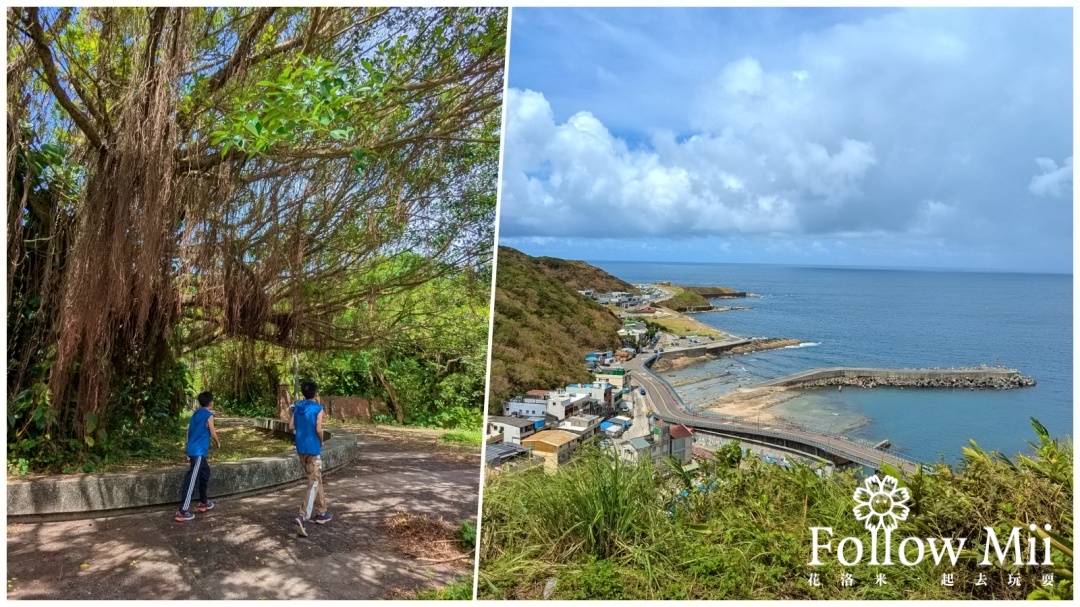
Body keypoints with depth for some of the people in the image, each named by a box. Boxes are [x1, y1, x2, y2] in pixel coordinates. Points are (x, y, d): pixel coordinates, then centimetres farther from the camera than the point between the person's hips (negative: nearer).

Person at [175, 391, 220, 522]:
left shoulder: (196, 413, 12)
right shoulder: (209, 415, -11)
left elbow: (191, 430, 16)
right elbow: (213, 433, -7)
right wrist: (218, 443, 11)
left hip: (193, 449, 9)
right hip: (199, 451, -9)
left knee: (205, 472, 23)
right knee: (192, 479, -9)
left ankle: (203, 502, 32)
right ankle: (182, 511, -11)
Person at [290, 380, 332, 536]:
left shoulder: (297, 407, 5)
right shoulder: (318, 409, -12)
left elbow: (291, 426, 5)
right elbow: (318, 429, -18)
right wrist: (322, 441, -1)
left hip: (301, 448, 7)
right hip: (313, 449, -7)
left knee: (316, 480, 19)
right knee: (313, 483, -5)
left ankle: (321, 513, 26)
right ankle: (303, 516, -20)